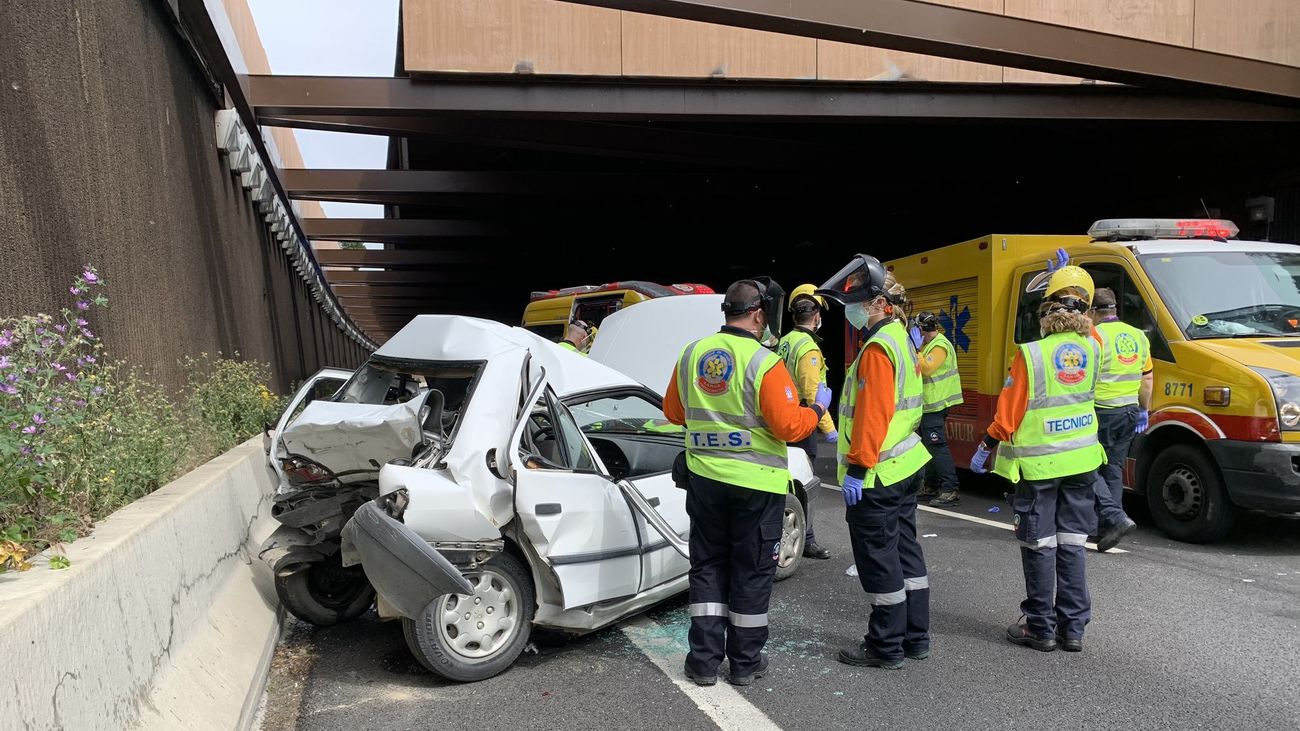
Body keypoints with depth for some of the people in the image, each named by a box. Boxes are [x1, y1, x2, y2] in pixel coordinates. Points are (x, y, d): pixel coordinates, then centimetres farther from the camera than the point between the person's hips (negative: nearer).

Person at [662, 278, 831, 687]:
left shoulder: (692, 354, 1)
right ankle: (745, 662, 19)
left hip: (705, 479, 5)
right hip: (755, 483, -4)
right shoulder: (763, 364, -17)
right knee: (752, 570, 9)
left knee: (708, 564, 15)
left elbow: (673, 411, 11)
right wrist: (818, 409, 1)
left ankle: (704, 659, 17)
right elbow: (788, 425, -18)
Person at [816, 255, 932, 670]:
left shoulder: (877, 347, -18)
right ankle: (916, 638, 26)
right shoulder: (901, 339, 13)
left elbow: (872, 414, -23)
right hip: (906, 466, 10)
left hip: (877, 475, -10)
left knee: (879, 559, 0)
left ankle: (886, 648, 11)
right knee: (905, 550, 16)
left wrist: (857, 468, -21)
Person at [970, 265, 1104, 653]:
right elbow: (1085, 329, 24)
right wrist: (1069, 281, 25)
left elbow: (1009, 412, -12)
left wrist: (985, 448, 1)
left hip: (1038, 464, -5)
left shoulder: (1030, 354, -17)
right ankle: (1073, 627, 19)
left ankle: (1041, 628, 12)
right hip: (1081, 460, 5)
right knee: (1071, 544, 13)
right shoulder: (1091, 347, -3)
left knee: (1039, 547, 5)